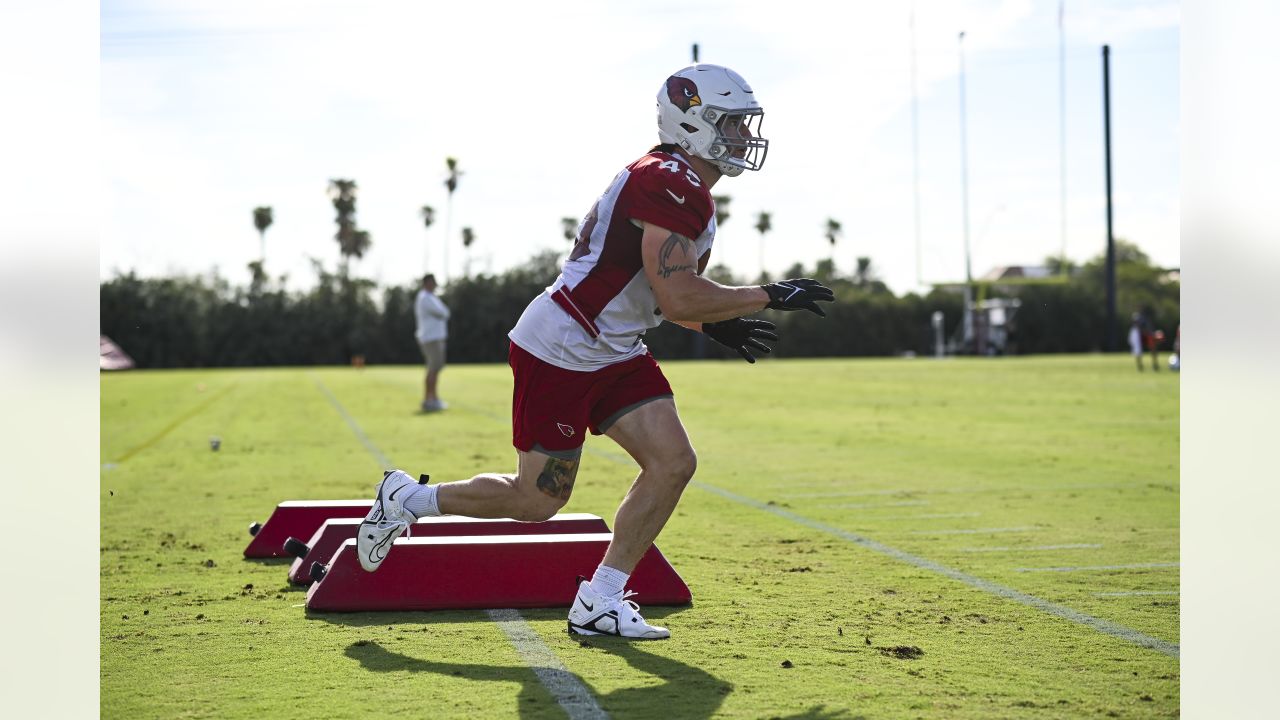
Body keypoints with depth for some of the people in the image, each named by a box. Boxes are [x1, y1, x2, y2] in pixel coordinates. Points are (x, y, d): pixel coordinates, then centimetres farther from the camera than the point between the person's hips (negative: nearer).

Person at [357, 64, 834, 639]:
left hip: (614, 354, 10)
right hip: (558, 353, -10)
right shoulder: (668, 184, -21)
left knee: (673, 463, -3)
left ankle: (599, 602, 4)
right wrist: (770, 297, -16)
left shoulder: (686, 191, 12)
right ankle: (407, 499, 20)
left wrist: (715, 323, 11)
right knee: (537, 500, -1)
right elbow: (679, 299, -27)